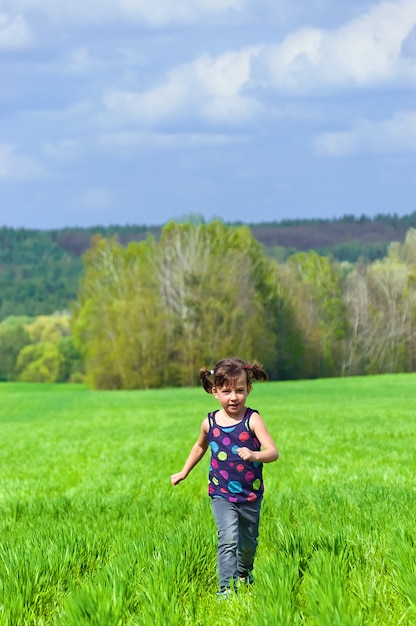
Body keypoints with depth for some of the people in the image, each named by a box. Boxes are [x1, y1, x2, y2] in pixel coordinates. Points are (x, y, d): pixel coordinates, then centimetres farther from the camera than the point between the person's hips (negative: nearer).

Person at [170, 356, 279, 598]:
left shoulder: (252, 420, -13)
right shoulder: (210, 423, -3)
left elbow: (273, 451, -21)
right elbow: (201, 446, 19)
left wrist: (255, 455, -42)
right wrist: (184, 472, 25)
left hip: (251, 494, 0)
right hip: (222, 494, 0)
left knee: (248, 541, 18)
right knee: (228, 539, -19)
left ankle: (244, 573, 48)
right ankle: (226, 588, -19)